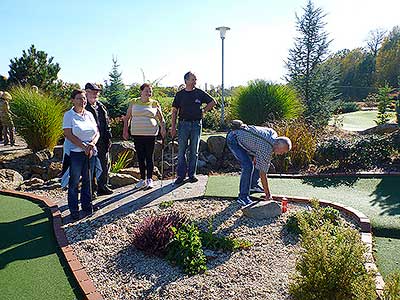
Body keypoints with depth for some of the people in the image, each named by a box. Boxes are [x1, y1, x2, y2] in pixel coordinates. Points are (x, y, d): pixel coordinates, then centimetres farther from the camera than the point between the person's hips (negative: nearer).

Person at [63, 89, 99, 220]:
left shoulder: (89, 114, 10)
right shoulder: (68, 115, -4)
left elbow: (97, 132, 9)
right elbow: (68, 135, -12)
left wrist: (92, 143, -10)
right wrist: (84, 147, -16)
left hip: (91, 152, 5)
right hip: (76, 153, -4)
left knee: (88, 180, 12)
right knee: (74, 182, 3)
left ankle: (87, 206, 25)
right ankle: (74, 210, 14)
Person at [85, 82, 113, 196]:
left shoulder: (101, 106, 16)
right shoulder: (84, 107, -7)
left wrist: (108, 138, 12)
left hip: (103, 141, 7)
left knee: (105, 163, 12)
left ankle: (103, 186, 25)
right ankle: (92, 189, 12)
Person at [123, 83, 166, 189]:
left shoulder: (154, 104, 5)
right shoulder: (134, 103, 8)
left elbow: (161, 118, 10)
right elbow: (127, 118, 12)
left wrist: (162, 127, -7)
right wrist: (125, 130, 5)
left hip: (150, 133, -2)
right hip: (136, 134, 2)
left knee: (149, 157, 0)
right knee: (140, 157, 8)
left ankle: (149, 179, 9)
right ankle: (142, 179, 18)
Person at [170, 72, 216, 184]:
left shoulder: (200, 93, 6)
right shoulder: (180, 94, 5)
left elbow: (213, 102, 16)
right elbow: (174, 111, 6)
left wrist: (204, 111, 6)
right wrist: (173, 126, 0)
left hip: (196, 124, 1)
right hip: (183, 124, 0)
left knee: (194, 151, 6)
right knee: (181, 151, -1)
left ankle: (192, 174, 14)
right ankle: (181, 174, 6)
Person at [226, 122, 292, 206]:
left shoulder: (273, 133, -4)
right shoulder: (267, 150, -27)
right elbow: (262, 173, -21)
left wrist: (255, 156, 7)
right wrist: (268, 194, -12)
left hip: (243, 136, 10)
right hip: (233, 139, -10)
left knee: (258, 162, 9)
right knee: (248, 166, -23)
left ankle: (253, 185, 25)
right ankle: (243, 197, -15)